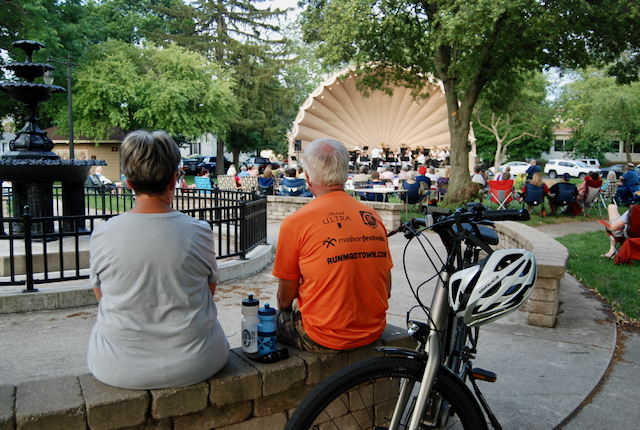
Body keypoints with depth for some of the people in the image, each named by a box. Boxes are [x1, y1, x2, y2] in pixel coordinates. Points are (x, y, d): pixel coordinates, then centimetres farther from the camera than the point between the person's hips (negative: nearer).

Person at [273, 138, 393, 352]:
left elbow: (285, 298, -4)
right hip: (374, 333, 6)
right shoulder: (373, 217, 0)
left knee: (277, 318, 20)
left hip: (325, 339, -5)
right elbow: (386, 289, 8)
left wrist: (285, 307, 18)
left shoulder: (295, 223, -13)